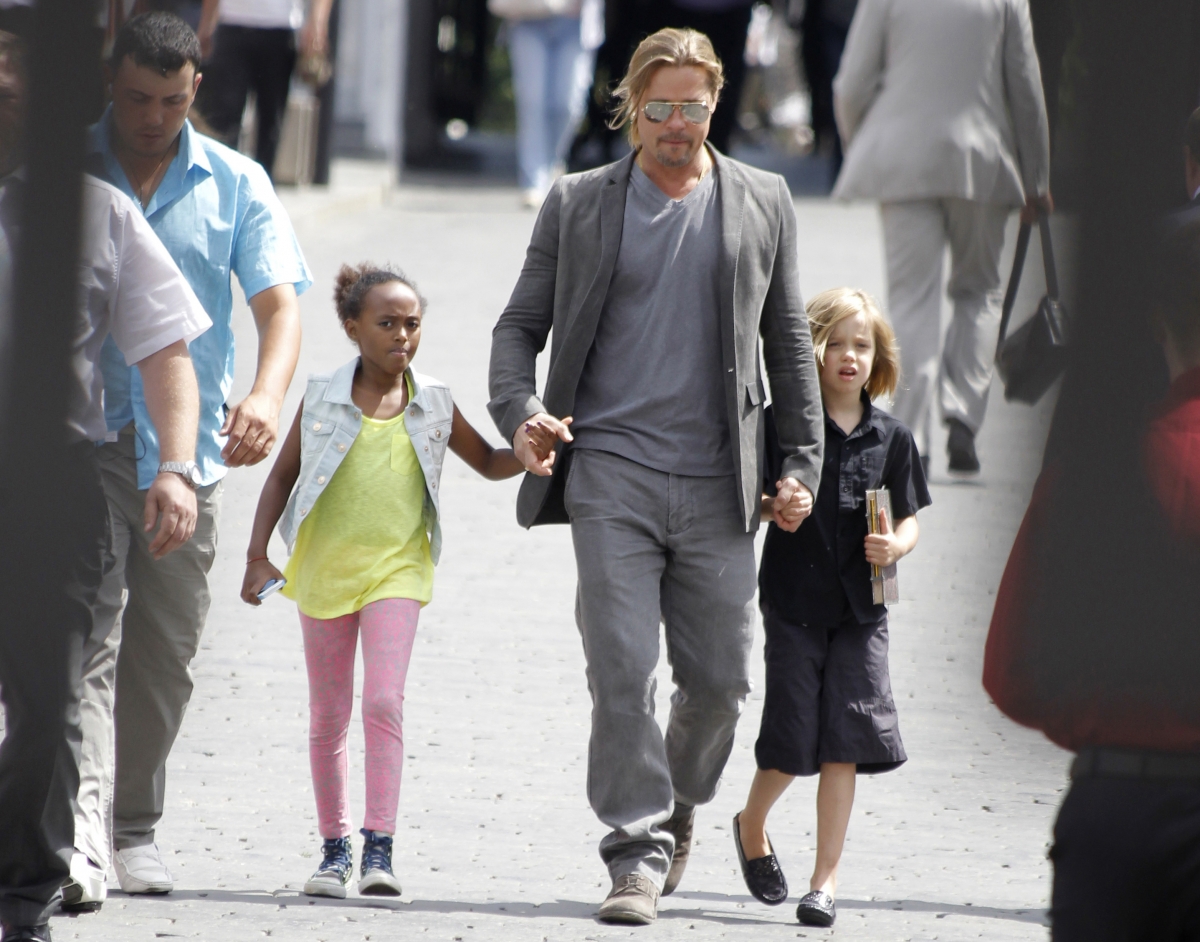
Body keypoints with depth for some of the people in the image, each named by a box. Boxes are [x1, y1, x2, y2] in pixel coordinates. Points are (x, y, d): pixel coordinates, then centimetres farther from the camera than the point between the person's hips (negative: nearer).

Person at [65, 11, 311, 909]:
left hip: (186, 446, 3)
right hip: (79, 439, -2)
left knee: (165, 651, 9)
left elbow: (279, 303, -4)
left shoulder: (236, 185, 6)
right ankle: (80, 837, -22)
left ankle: (133, 825, 24)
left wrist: (265, 396, -23)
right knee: (87, 639, -13)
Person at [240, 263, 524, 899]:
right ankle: (335, 849, 20)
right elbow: (283, 476, 6)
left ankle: (379, 847, -19)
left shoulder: (432, 407, 1)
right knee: (328, 717, 8)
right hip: (325, 569, 1)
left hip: (397, 568, -1)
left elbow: (489, 464, 14)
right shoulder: (323, 401, -2)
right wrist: (257, 558, -1)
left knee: (384, 701, -17)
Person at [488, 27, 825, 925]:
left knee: (719, 678, 5)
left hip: (717, 481, 2)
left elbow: (788, 340, 14)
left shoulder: (763, 203, 10)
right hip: (610, 471, -1)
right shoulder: (579, 204, 7)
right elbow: (521, 324, 9)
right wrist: (520, 412, -10)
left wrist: (803, 463, 8)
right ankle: (639, 852, -7)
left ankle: (678, 804, 31)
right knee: (623, 671, -10)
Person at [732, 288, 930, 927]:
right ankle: (751, 825, 30)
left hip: (859, 607, 2)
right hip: (794, 600, -2)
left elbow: (908, 520, 9)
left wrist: (895, 546, -12)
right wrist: (772, 505, -21)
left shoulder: (890, 438, 6)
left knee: (843, 740, -3)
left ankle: (826, 877, 3)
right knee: (793, 735, -1)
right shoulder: (784, 426, -2)